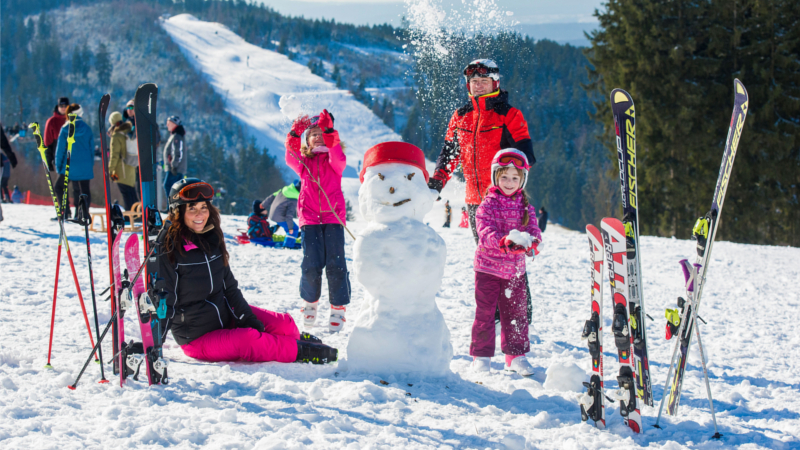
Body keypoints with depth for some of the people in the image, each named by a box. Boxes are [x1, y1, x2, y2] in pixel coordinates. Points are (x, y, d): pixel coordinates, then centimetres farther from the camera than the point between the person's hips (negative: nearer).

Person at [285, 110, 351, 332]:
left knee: (336, 265, -7)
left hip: (333, 217, -1)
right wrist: (294, 134, -25)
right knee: (311, 265, -6)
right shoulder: (304, 162, 15)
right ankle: (309, 303, 17)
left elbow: (338, 159, -15)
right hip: (310, 218, 1)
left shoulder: (333, 160, 10)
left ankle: (338, 309, 3)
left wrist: (330, 130, -29)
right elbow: (291, 158, -8)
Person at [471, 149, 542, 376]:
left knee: (516, 312, 8)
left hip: (515, 269, 3)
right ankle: (481, 355, 13)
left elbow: (533, 229, -5)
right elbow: (486, 232, -19)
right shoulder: (488, 205, -7)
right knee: (485, 311, 2)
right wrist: (504, 242, -38)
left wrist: (530, 241, -29)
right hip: (488, 266, -3)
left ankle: (516, 355, 18)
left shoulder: (525, 206, 5)